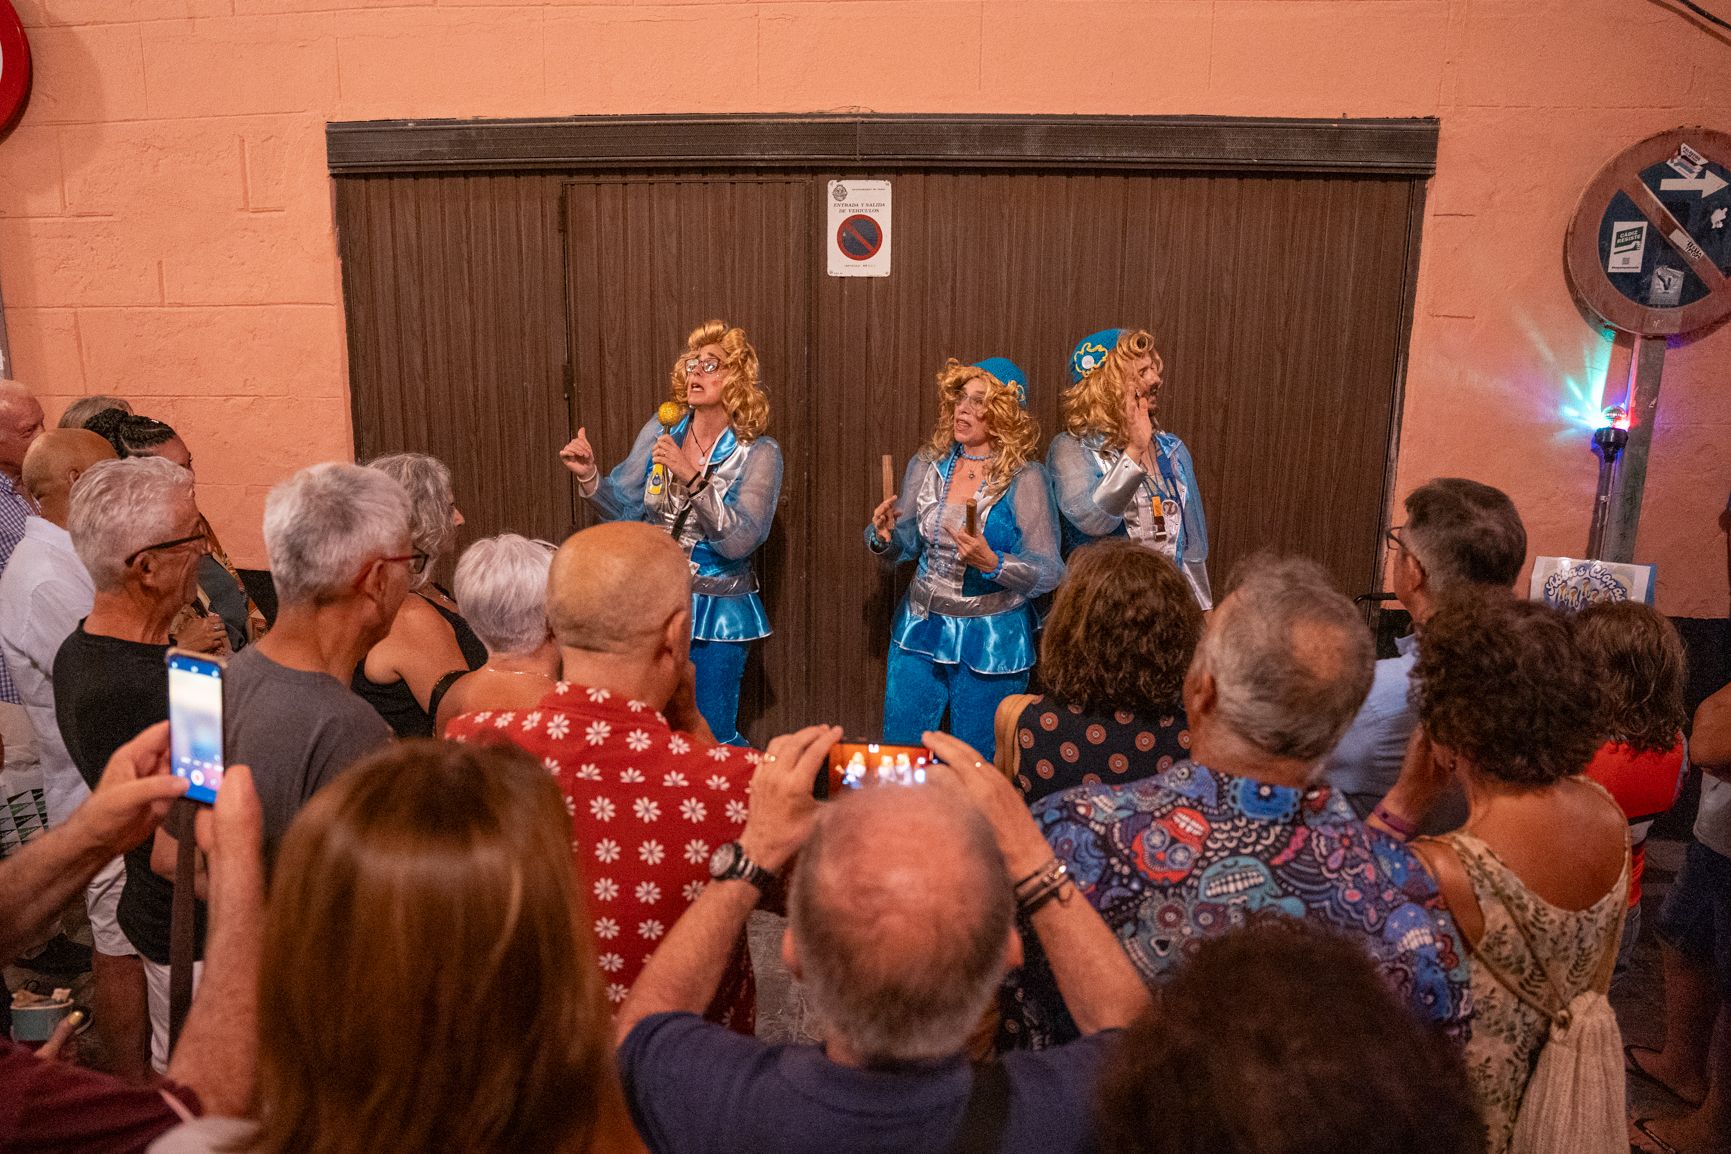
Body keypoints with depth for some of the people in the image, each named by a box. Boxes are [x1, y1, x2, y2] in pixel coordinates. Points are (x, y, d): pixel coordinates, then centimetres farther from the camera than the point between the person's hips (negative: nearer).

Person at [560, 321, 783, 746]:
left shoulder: (758, 453, -12)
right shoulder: (662, 429, 0)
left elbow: (741, 540, -23)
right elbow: (625, 507, 5)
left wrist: (692, 478, -31)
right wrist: (589, 476, -14)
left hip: (716, 614, -4)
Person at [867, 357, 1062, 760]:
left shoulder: (1024, 479, -12)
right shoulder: (928, 465, 0)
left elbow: (1050, 573, -13)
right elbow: (906, 548, 9)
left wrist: (992, 563, -29)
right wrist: (885, 537, -12)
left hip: (991, 642, -4)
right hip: (920, 632, 4)